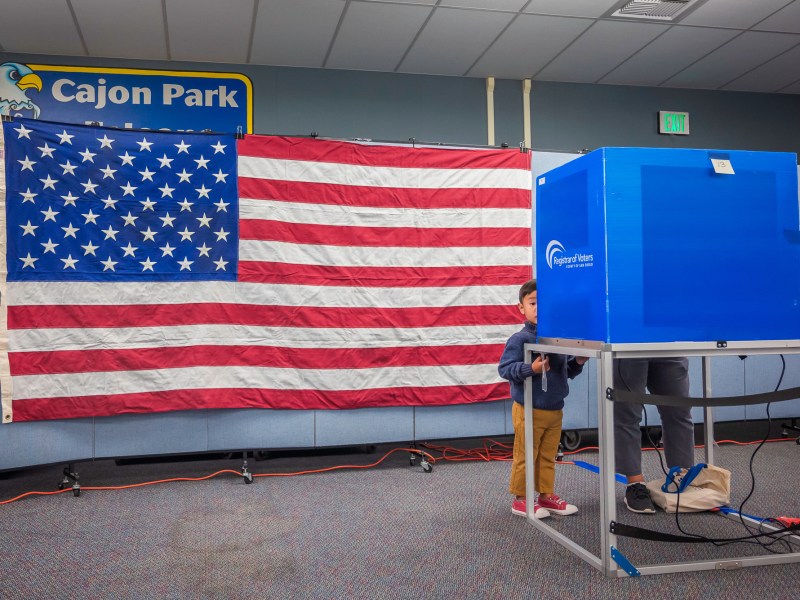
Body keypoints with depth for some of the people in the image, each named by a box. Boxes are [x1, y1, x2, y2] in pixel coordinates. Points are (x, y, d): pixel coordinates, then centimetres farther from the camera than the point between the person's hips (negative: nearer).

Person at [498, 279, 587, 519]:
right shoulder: (519, 339, -14)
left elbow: (567, 371, 15)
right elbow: (504, 368, -17)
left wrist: (577, 363, -4)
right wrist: (530, 368, -28)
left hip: (555, 409, 6)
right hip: (528, 410, -6)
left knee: (548, 456, 17)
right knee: (525, 456, 5)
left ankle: (547, 495, 30)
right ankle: (521, 499, 17)